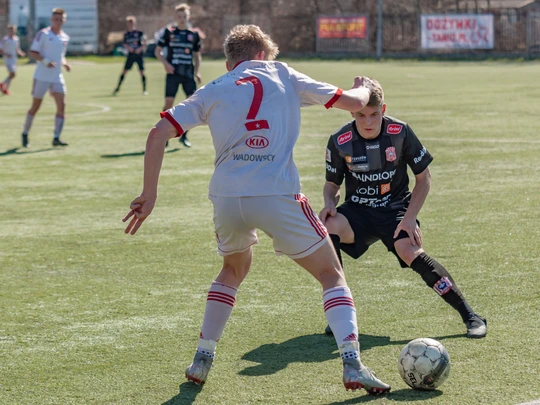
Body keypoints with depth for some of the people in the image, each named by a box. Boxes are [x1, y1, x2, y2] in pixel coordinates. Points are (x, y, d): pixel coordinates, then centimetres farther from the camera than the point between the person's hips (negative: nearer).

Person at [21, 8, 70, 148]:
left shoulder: (65, 37, 11)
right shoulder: (43, 34, -6)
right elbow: (33, 52, -8)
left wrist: (65, 64, 4)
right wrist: (45, 61, -23)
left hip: (57, 77, 5)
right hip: (42, 77, -5)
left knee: (61, 106, -10)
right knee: (35, 106, 3)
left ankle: (56, 138, -9)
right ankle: (25, 134, 21)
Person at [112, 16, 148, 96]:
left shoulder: (139, 33, -4)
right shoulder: (126, 34, 7)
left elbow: (144, 43, -3)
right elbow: (125, 44, 12)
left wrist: (140, 48, -19)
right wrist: (128, 47, -9)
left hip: (139, 54, -3)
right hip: (130, 55, 3)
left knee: (141, 72, -4)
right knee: (124, 71, 0)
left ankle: (144, 90, 5)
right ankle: (117, 88, 7)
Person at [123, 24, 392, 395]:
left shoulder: (213, 91, 18)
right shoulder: (282, 75, 15)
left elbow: (158, 134, 8)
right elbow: (353, 102, 16)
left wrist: (149, 195, 10)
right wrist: (364, 89, 39)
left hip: (226, 198, 3)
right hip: (278, 195, -3)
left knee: (234, 270, 32)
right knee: (332, 276, 11)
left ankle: (202, 360, 30)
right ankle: (352, 364, -7)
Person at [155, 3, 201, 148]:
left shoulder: (194, 34, 9)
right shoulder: (169, 32, 4)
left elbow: (197, 55, 18)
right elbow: (158, 51, 8)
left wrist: (197, 71, 4)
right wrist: (165, 63, -9)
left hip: (188, 74, 2)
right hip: (173, 73, -2)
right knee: (169, 102, -6)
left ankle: (184, 135, 2)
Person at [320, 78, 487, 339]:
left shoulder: (400, 133, -14)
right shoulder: (340, 142, -11)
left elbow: (423, 178, -3)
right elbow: (332, 183, 5)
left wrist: (410, 217, -13)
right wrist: (329, 203, -18)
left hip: (395, 208, -2)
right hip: (357, 210, 2)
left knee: (411, 254, -28)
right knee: (326, 229, -29)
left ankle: (469, 315, -16)